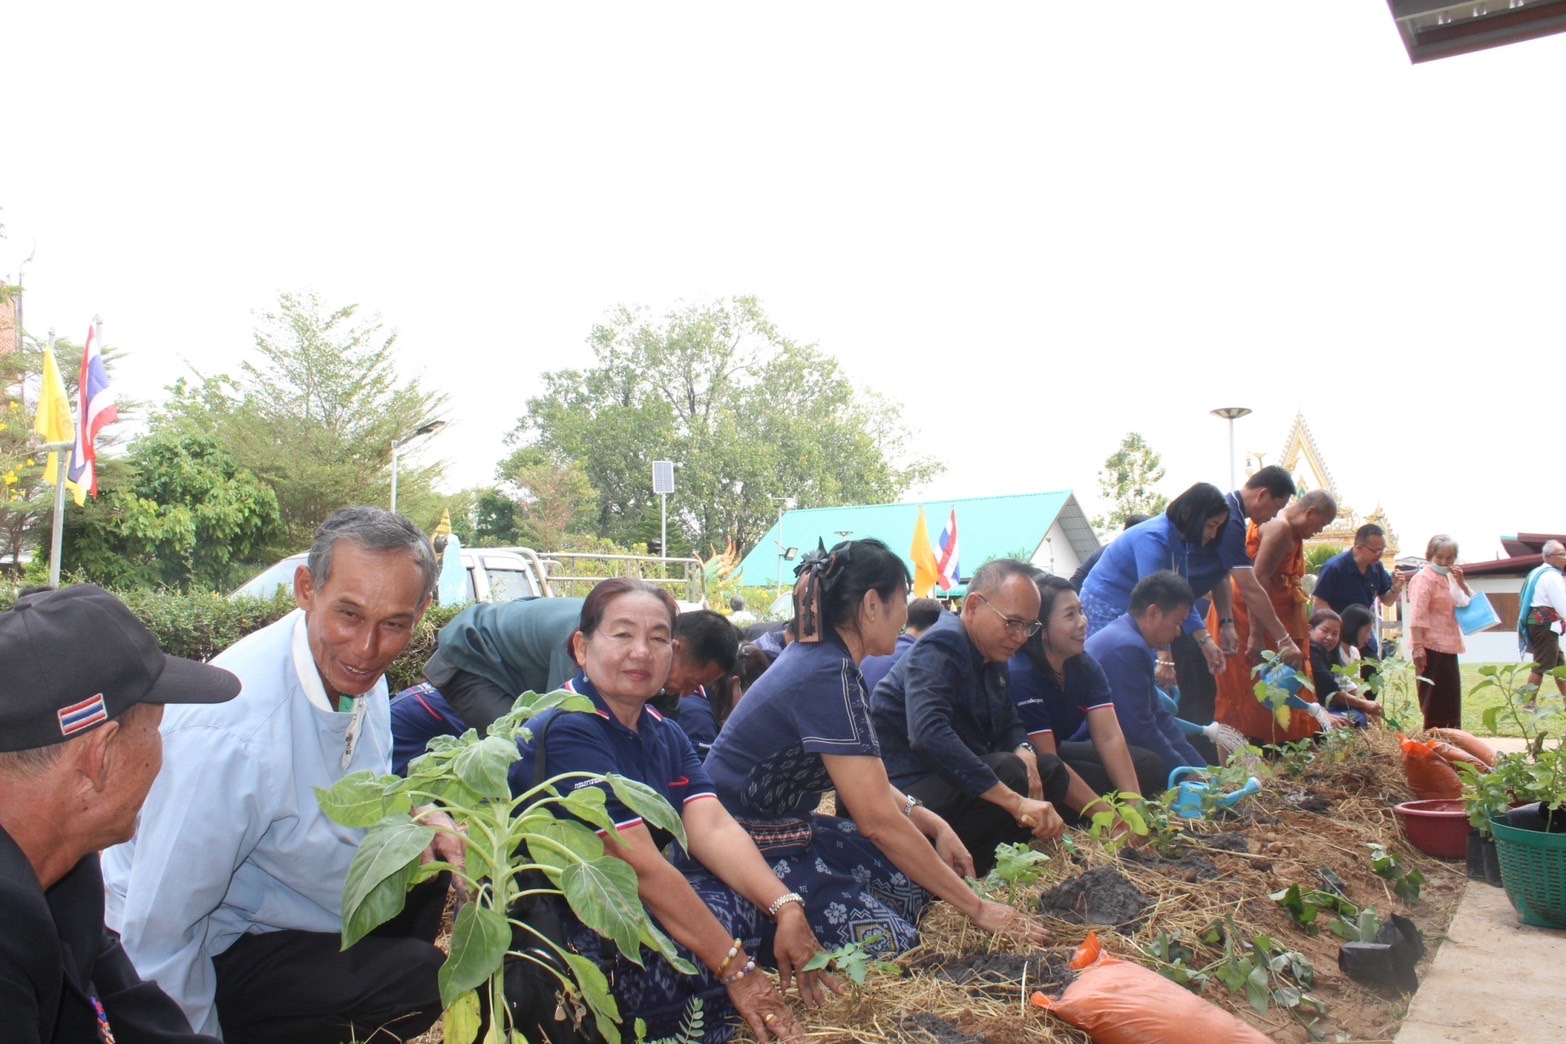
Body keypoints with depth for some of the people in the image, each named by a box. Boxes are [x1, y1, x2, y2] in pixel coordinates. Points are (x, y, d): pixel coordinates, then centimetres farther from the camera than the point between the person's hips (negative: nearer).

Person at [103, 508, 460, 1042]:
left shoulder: (352, 669, -10)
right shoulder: (232, 734, -35)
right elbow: (156, 938, -26)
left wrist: (416, 815, -10)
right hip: (208, 954, -8)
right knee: (419, 981, -23)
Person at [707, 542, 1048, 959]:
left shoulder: (816, 656, 6)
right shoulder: (829, 677, -24)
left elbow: (865, 779, 13)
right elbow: (879, 820, -23)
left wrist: (935, 824, -1)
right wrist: (976, 908, -16)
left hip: (786, 827, 9)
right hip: (747, 850, -9)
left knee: (917, 876, 4)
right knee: (889, 940, -18)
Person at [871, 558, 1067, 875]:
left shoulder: (993, 656, 10)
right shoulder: (941, 648, -20)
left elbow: (1009, 725, 15)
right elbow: (928, 736, -36)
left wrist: (1024, 752, -12)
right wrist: (1015, 801, -38)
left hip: (955, 778, 10)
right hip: (906, 788, -10)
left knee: (1052, 771, 9)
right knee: (1007, 771, -29)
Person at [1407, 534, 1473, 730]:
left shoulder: (1449, 578, 17)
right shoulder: (1424, 578, -10)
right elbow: (1417, 615, -19)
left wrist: (1461, 582, -1)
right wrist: (1417, 646, -27)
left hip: (1448, 646, 9)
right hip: (1431, 647, -9)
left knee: (1451, 698, 14)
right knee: (1435, 699, -5)